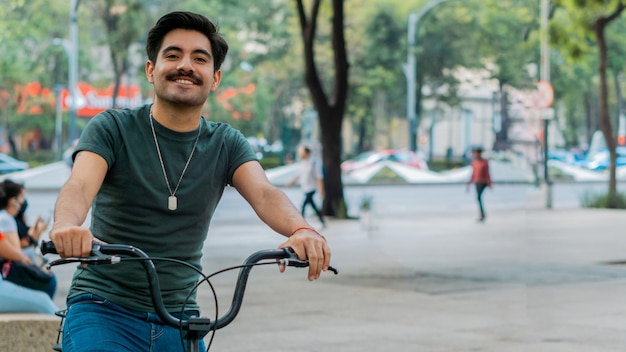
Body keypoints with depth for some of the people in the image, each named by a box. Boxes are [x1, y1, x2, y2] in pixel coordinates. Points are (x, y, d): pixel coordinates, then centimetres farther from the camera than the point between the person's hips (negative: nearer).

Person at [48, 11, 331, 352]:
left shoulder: (226, 145, 3)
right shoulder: (112, 129, -5)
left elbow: (264, 194, -15)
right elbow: (79, 186, -22)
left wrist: (301, 230, -38)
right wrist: (66, 225, -46)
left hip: (180, 320, 3)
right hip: (102, 309, -3)